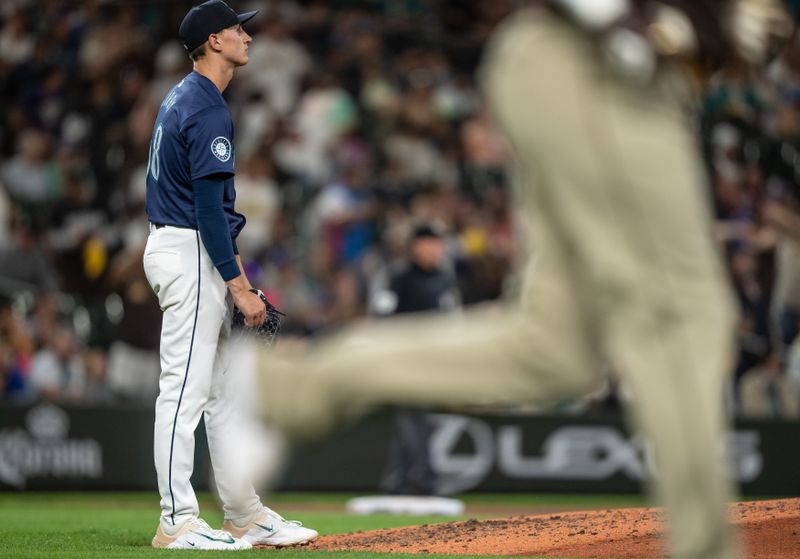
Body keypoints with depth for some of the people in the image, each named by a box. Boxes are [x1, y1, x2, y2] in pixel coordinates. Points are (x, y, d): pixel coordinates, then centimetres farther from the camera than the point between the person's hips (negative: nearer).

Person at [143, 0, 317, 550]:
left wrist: (231, 255, 21)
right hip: (190, 256, -11)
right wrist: (238, 285, -21)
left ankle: (246, 516, 17)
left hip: (184, 248, 11)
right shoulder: (208, 111, -17)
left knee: (224, 389, 13)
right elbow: (207, 206, -22)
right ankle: (177, 522, -5)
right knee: (186, 391, -7)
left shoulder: (182, 98, 15)